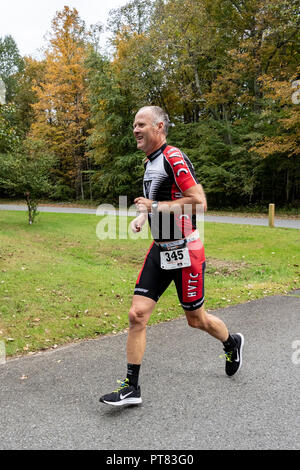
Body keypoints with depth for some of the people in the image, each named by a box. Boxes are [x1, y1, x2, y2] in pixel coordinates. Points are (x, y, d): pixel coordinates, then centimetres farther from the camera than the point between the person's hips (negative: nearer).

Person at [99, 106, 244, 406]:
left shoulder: (174, 158, -16)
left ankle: (232, 344, 42)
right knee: (137, 314, -2)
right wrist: (142, 216, 8)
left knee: (196, 319, 10)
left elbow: (199, 202, -23)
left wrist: (155, 206, -22)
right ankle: (131, 387, 9)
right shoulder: (150, 162, 12)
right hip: (159, 250, 8)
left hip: (185, 251, -7)